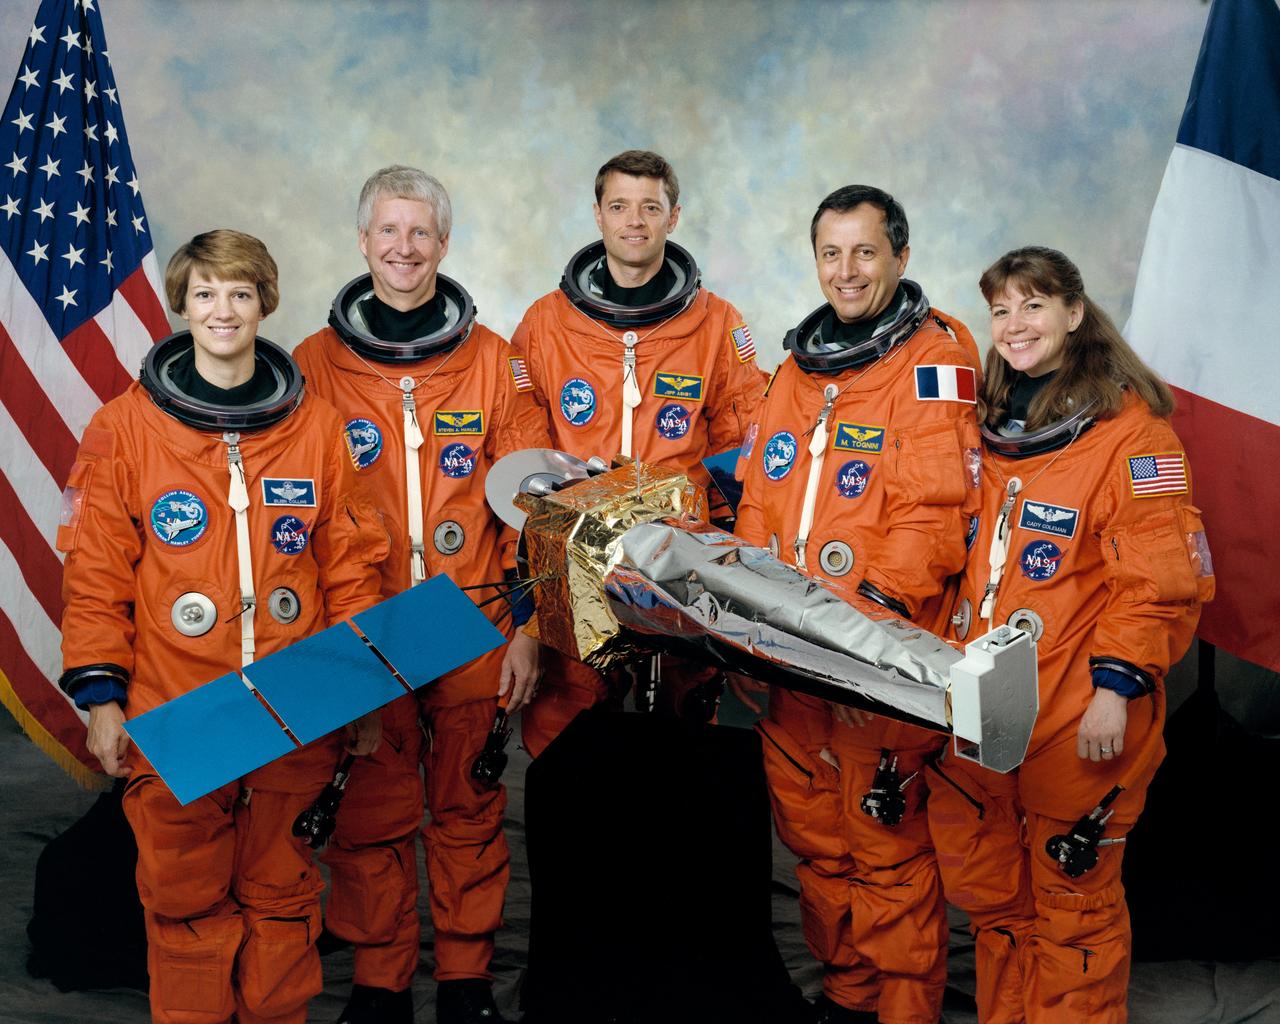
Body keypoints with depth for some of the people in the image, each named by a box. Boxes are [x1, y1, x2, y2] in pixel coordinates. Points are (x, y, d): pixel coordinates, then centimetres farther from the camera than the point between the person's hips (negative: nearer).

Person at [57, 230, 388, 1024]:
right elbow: (96, 574, 1)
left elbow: (350, 566, 7)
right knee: (186, 898, 7)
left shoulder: (317, 426, 5)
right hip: (173, 718, -1)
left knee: (281, 892, 12)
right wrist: (100, 694, -4)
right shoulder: (124, 428, 0)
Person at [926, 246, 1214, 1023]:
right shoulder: (990, 426, 12)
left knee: (1073, 900, 5)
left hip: (1076, 724, -6)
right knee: (988, 895, 16)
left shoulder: (1129, 431, -9)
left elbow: (1164, 580, -13)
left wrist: (1117, 687, -18)